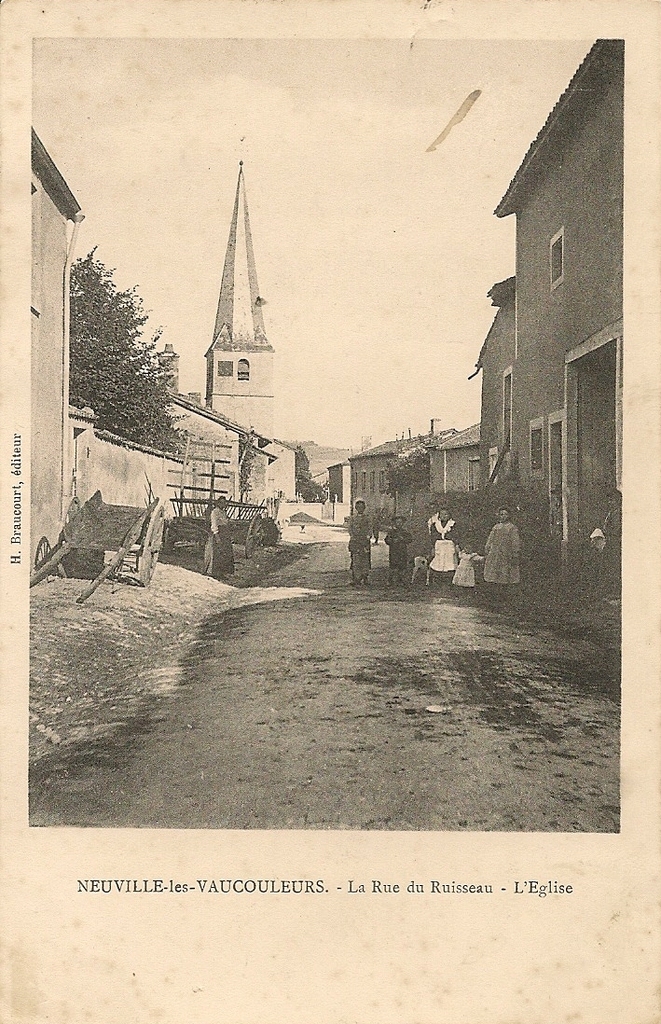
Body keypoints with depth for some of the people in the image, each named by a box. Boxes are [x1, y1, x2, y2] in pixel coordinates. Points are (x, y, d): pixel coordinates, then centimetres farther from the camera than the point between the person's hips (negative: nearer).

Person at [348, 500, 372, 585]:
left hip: (365, 541, 2)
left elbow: (369, 528, 10)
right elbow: (350, 528, 4)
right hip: (355, 542, -2)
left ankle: (364, 580, 10)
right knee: (356, 560, -7)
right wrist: (352, 537, -9)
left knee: (365, 561, 2)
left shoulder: (366, 518, 12)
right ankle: (355, 580, -5)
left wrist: (368, 535, -7)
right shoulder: (353, 518, 7)